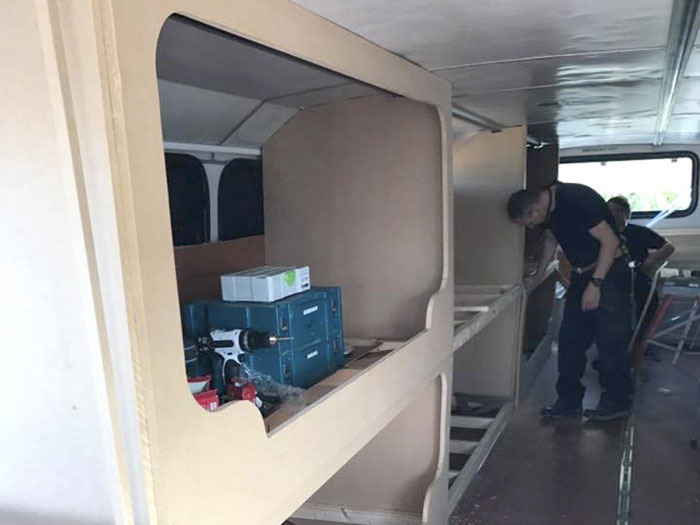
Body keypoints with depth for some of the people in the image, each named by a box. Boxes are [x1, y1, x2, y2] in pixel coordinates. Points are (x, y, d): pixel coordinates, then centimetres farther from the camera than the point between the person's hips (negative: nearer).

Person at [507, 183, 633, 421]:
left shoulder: (578, 199, -24)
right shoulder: (549, 207, 1)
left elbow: (610, 240, -24)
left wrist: (595, 284, -25)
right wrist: (537, 276, 15)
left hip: (609, 273, -8)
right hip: (581, 275, 8)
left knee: (610, 340, -4)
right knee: (570, 339, 6)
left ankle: (616, 403, 11)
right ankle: (569, 401, 15)